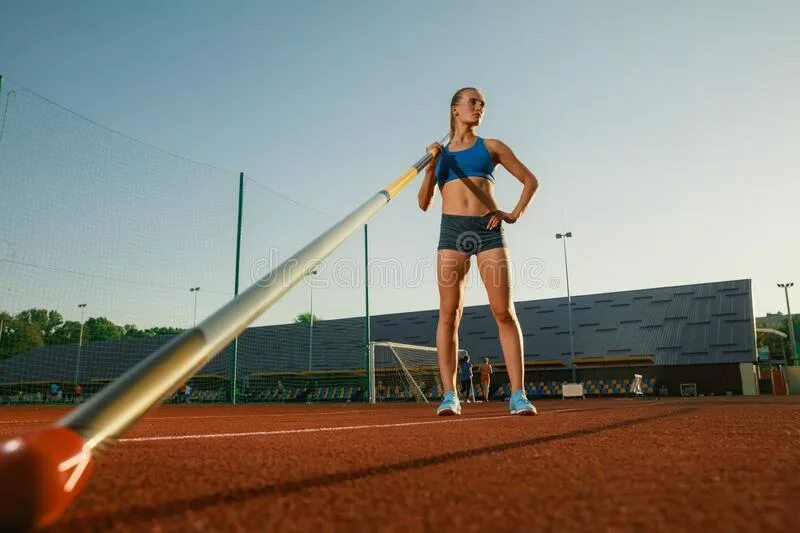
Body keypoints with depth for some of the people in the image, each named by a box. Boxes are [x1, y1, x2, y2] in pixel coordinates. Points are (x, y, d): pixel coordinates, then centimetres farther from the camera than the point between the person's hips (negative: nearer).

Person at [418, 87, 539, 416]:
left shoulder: (491, 147, 15)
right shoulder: (439, 153, 17)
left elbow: (530, 180, 16)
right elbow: (424, 203, 11)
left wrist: (515, 214, 2)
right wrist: (431, 166, -2)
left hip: (488, 229, 0)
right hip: (451, 230, 1)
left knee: (504, 312, -6)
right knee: (449, 313, -5)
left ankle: (517, 394, -4)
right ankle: (449, 395, 0)